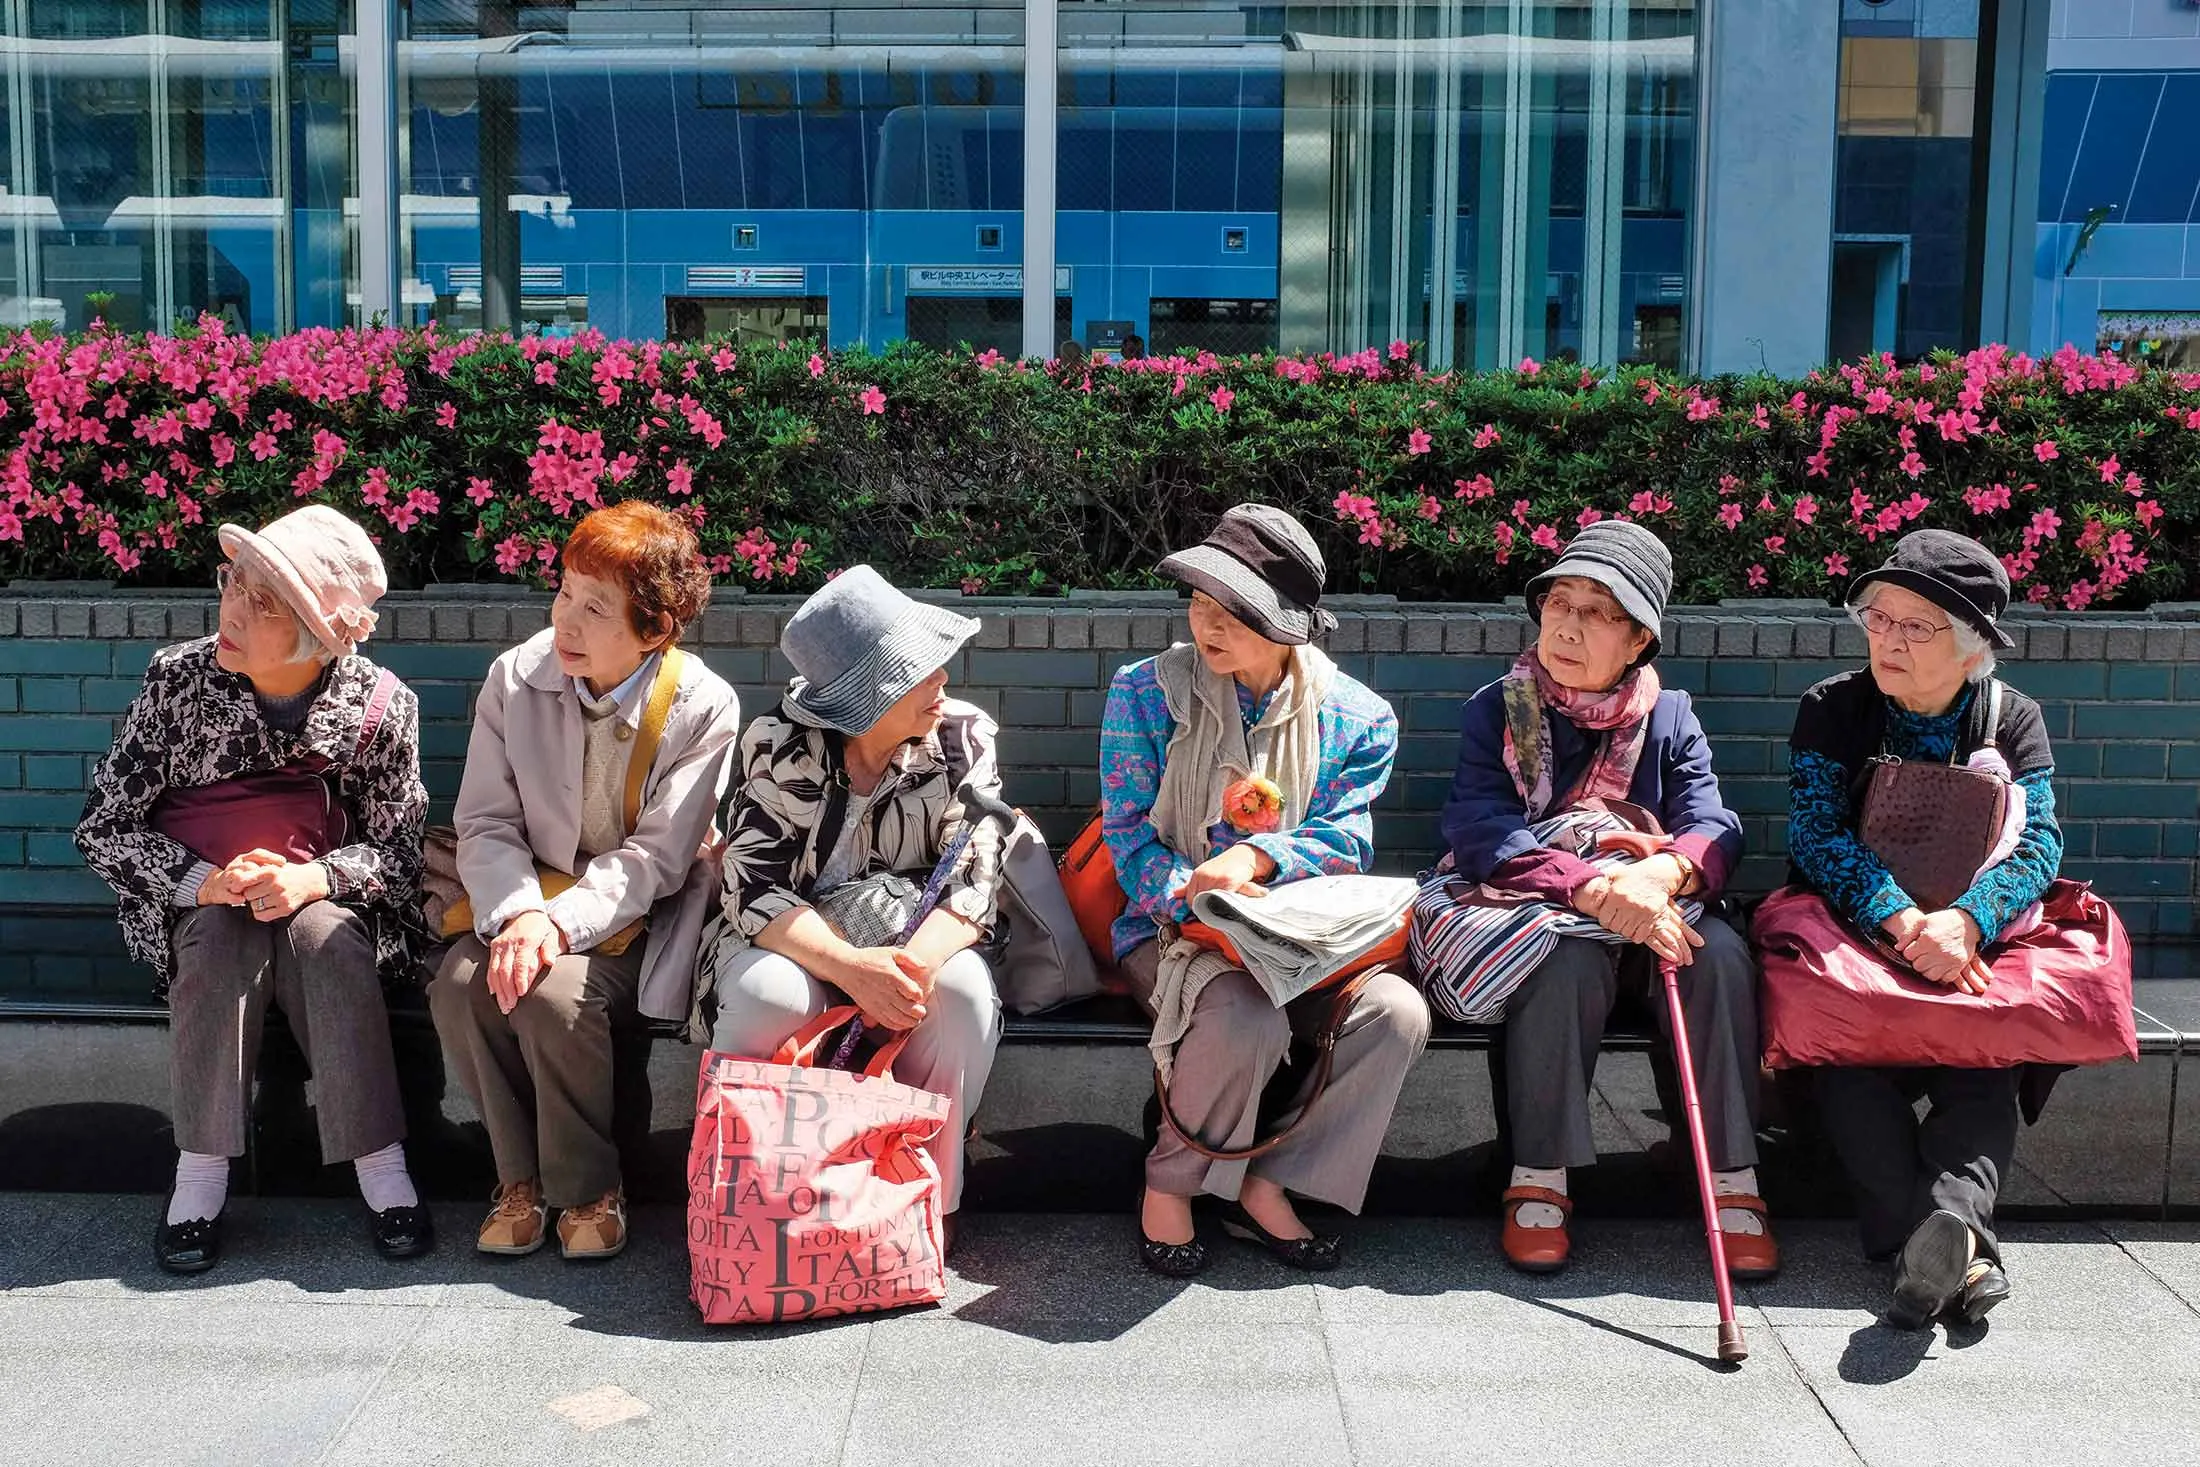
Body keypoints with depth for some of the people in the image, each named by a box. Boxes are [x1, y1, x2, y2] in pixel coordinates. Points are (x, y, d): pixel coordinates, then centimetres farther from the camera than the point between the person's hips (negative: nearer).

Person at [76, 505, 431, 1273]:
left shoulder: (381, 705, -13)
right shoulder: (178, 678, -12)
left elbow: (399, 848, -8)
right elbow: (103, 828, -8)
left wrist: (312, 879, -28)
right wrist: (203, 881, -25)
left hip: (326, 899, 0)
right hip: (192, 900, 1)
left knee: (323, 937, -31)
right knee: (224, 932, -31)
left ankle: (381, 1168, -27)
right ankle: (202, 1172, -26)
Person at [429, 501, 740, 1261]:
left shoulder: (703, 707, -13)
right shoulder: (516, 679, -4)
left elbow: (654, 858, -16)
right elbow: (486, 822, -4)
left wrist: (559, 922, -29)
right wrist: (517, 914, -23)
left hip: (632, 922, -4)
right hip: (527, 904, 4)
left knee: (554, 993, -30)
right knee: (459, 985, -24)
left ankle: (588, 1188, -6)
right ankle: (521, 1175, -2)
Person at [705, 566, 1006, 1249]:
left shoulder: (966, 738, -8)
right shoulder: (779, 746, -12)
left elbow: (974, 877, -14)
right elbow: (755, 887, -18)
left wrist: (910, 965, -35)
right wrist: (851, 967, -35)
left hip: (917, 942, 1)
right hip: (796, 941, -1)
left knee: (964, 993, -31)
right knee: (768, 994, -34)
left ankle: (931, 1193, -11)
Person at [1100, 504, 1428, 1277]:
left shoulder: (1357, 717, 2)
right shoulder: (1147, 691, -2)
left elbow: (1345, 839, -5)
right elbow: (1128, 836, -5)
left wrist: (1256, 859, -26)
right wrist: (1197, 897, -25)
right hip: (1173, 926, -3)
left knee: (1397, 1012, -24)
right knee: (1247, 1022, -34)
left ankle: (1265, 1189, -9)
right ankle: (1168, 1185, -6)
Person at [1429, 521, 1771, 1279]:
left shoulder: (1669, 718, 7)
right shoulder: (1497, 712, -1)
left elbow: (1714, 827, -8)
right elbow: (1479, 830, -17)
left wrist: (1658, 875, -33)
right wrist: (1595, 889, -34)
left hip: (1651, 922, 3)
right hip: (1530, 919, -2)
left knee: (1722, 952, -28)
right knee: (1571, 953, -35)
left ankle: (1733, 1181, -18)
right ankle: (1538, 1179, -23)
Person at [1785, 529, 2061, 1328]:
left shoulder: (2014, 721, 7)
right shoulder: (1833, 708, 3)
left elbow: (2039, 842, -5)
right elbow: (1814, 834, -9)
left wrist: (1965, 920, -26)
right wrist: (1904, 921, -25)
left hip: (1978, 943, 2)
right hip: (1854, 935, -1)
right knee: (1850, 1050, -31)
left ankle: (1952, 1210, -48)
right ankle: (1960, 1250, -42)